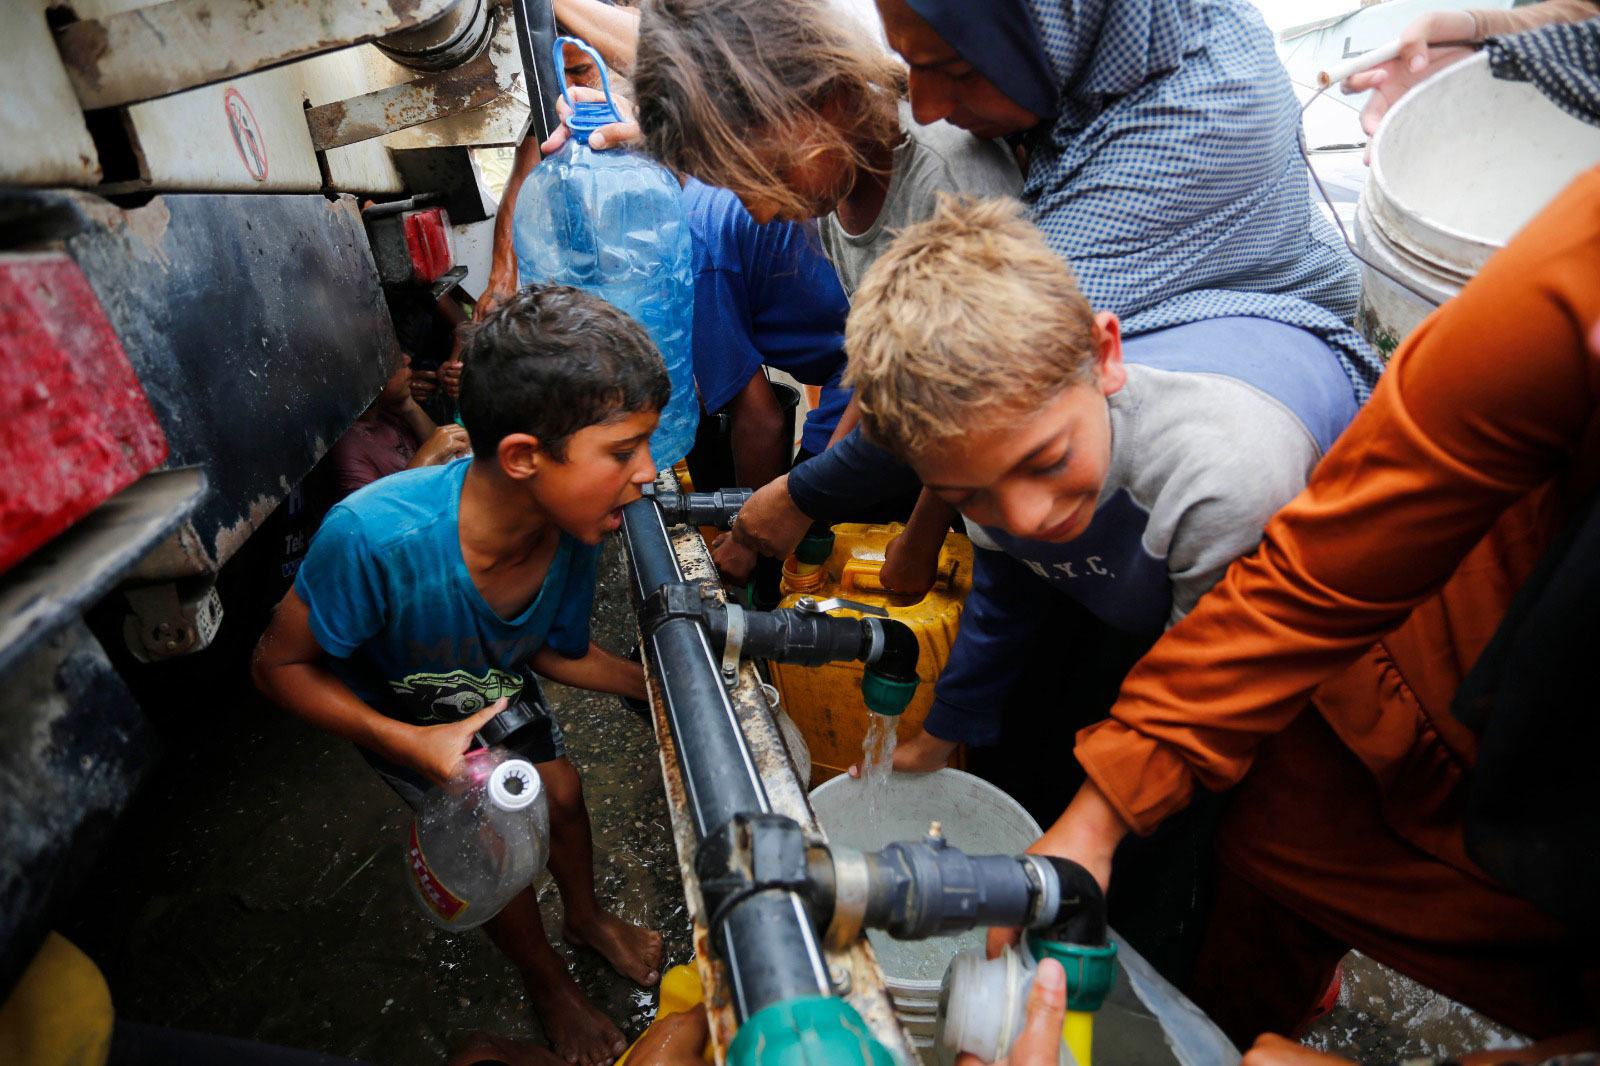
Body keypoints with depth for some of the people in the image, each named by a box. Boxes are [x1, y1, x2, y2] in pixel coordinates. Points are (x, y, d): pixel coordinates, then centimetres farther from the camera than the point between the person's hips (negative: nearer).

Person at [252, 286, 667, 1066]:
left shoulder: (571, 534, -31)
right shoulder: (372, 536, -46)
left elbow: (558, 653, -11)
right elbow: (278, 665, -28)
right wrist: (414, 744, -38)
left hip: (497, 686, 4)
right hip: (393, 712, -3)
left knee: (561, 792, 15)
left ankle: (587, 918, 51)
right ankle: (546, 981, 39)